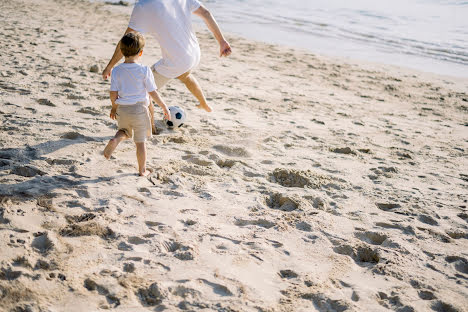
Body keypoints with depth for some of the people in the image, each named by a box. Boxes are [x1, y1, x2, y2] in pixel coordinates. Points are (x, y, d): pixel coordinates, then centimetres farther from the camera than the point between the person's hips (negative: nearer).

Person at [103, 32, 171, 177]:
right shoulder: (144, 71, -11)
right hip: (139, 109, -3)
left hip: (122, 109, 3)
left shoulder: (117, 71, -4)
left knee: (125, 132, 29)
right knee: (140, 141, 8)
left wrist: (114, 107, 16)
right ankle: (142, 170, 16)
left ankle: (115, 140, -3)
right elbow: (153, 93, -8)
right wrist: (164, 107, 4)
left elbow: (113, 94, -2)